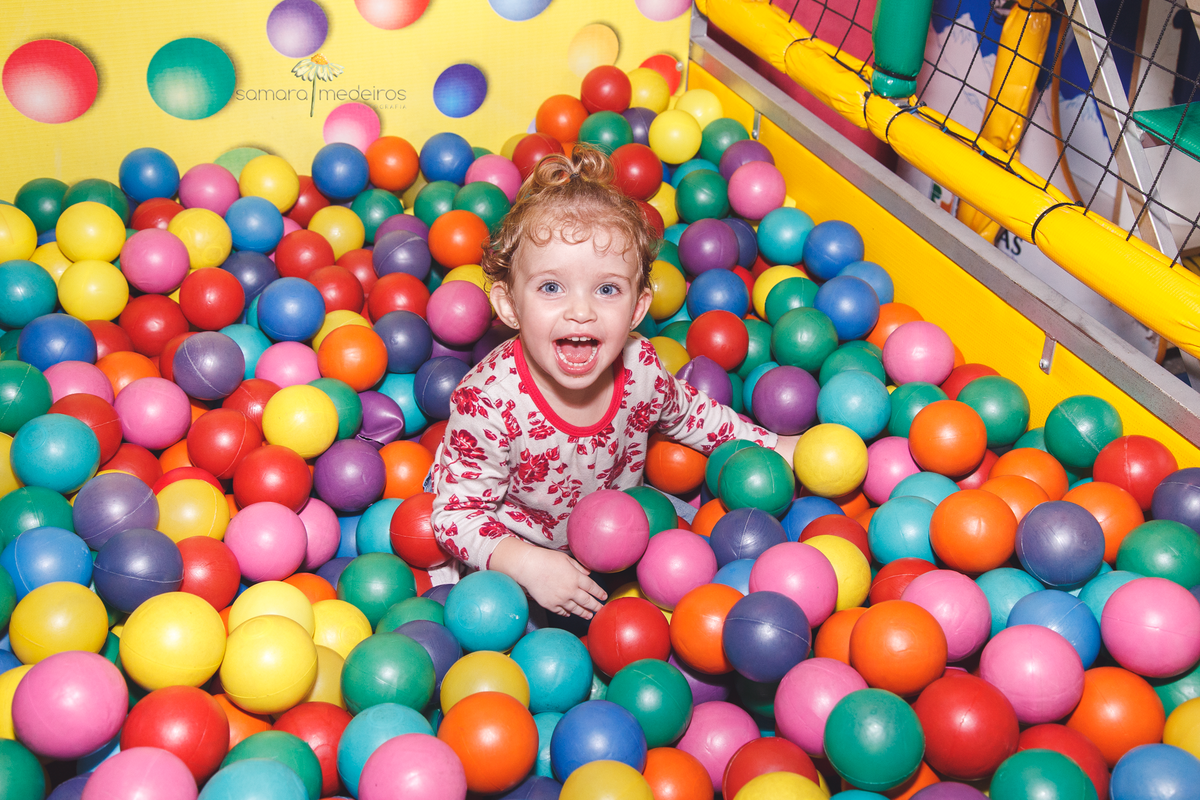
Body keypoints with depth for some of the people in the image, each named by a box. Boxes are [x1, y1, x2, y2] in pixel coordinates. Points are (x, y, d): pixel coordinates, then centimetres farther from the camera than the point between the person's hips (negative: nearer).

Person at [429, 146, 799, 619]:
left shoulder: (641, 369, -20)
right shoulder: (488, 404, -36)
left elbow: (689, 413, 4)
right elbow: (456, 514, -27)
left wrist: (774, 448, 4)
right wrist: (527, 564, -42)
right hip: (516, 553, -4)